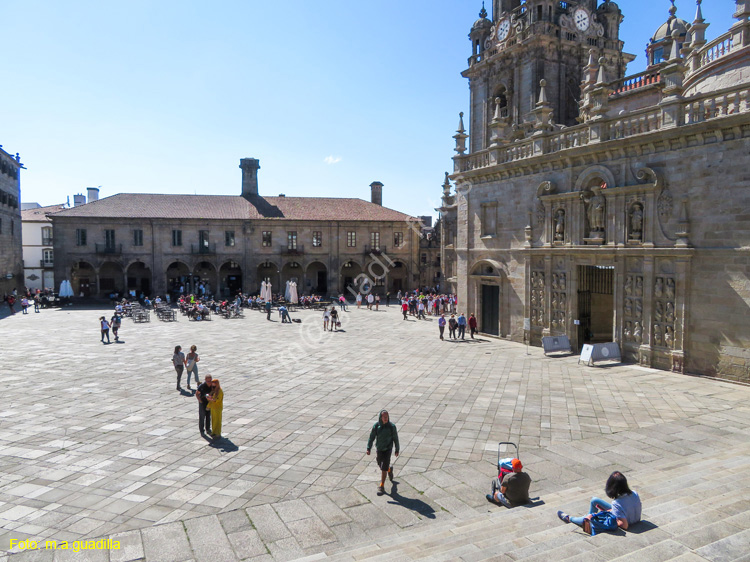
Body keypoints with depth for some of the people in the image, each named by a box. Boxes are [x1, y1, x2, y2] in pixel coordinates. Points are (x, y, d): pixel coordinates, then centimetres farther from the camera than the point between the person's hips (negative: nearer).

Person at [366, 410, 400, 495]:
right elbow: (371, 437, -8)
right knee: (381, 464, 20)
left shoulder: (392, 426, -16)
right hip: (379, 449, 3)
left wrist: (397, 450, 2)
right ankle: (389, 469, 54)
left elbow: (395, 439, -5)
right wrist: (368, 448, -15)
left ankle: (382, 486, 3)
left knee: (384, 468, -7)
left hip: (388, 449, -3)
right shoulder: (376, 426, -11)